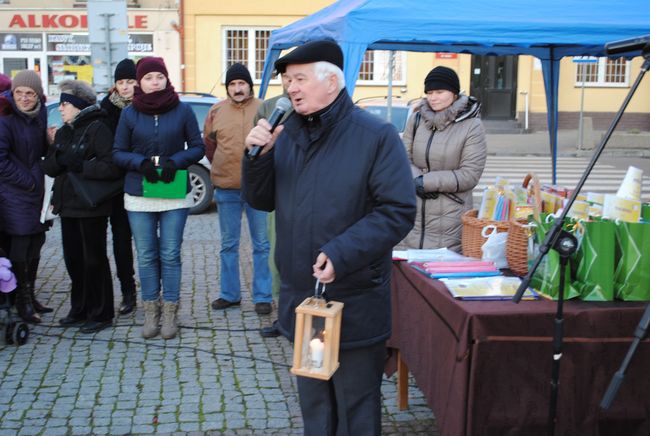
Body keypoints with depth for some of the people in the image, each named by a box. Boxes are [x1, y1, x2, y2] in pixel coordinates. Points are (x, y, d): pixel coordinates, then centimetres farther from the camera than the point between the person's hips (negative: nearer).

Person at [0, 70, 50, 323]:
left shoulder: (40, 112, 5)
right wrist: (27, 181, -13)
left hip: (34, 188, 7)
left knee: (35, 241, 11)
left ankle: (30, 295, 25)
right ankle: (22, 301, 11)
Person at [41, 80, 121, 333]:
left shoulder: (97, 129, -10)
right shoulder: (63, 132, 15)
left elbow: (112, 167, -22)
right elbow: (48, 166, 9)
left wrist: (81, 166, -22)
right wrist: (60, 160, -11)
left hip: (91, 207, -8)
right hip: (68, 205, 8)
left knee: (94, 260, 1)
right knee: (73, 259, 13)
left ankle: (100, 314, 12)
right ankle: (80, 310, 26)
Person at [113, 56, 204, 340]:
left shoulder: (182, 110, 0)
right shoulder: (129, 114, 3)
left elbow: (197, 147, 3)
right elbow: (118, 152, 5)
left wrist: (175, 162, -15)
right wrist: (141, 163, -14)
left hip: (175, 193, -1)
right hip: (139, 194, 1)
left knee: (170, 255, 2)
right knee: (146, 256, 6)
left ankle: (170, 313, 13)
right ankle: (150, 312, 18)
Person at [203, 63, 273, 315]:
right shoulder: (216, 111, 4)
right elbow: (208, 145, 15)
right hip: (226, 190, 2)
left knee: (261, 245, 4)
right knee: (228, 244, 11)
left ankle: (262, 296, 13)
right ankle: (229, 294, 23)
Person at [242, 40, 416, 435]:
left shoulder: (376, 136, -12)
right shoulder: (286, 133, 7)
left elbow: (399, 210, -16)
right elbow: (262, 201, 9)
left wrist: (342, 254, -25)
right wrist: (257, 155, -10)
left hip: (356, 306, -5)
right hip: (300, 299, 6)